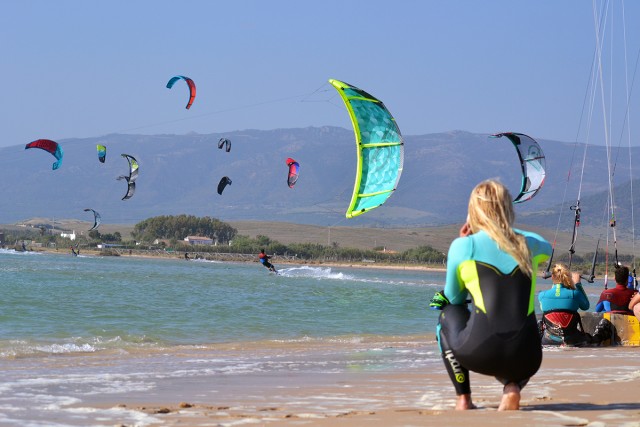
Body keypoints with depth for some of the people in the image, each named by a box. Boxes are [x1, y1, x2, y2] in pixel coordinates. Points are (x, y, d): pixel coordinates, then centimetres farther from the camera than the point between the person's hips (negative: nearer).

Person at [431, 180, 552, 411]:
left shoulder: (464, 246, 1)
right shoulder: (528, 244, 11)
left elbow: (454, 298, 17)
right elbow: (547, 247, 39)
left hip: (480, 354, -3)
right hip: (525, 360, 3)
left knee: (449, 313, 30)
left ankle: (463, 398, 19)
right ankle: (513, 385, 5)